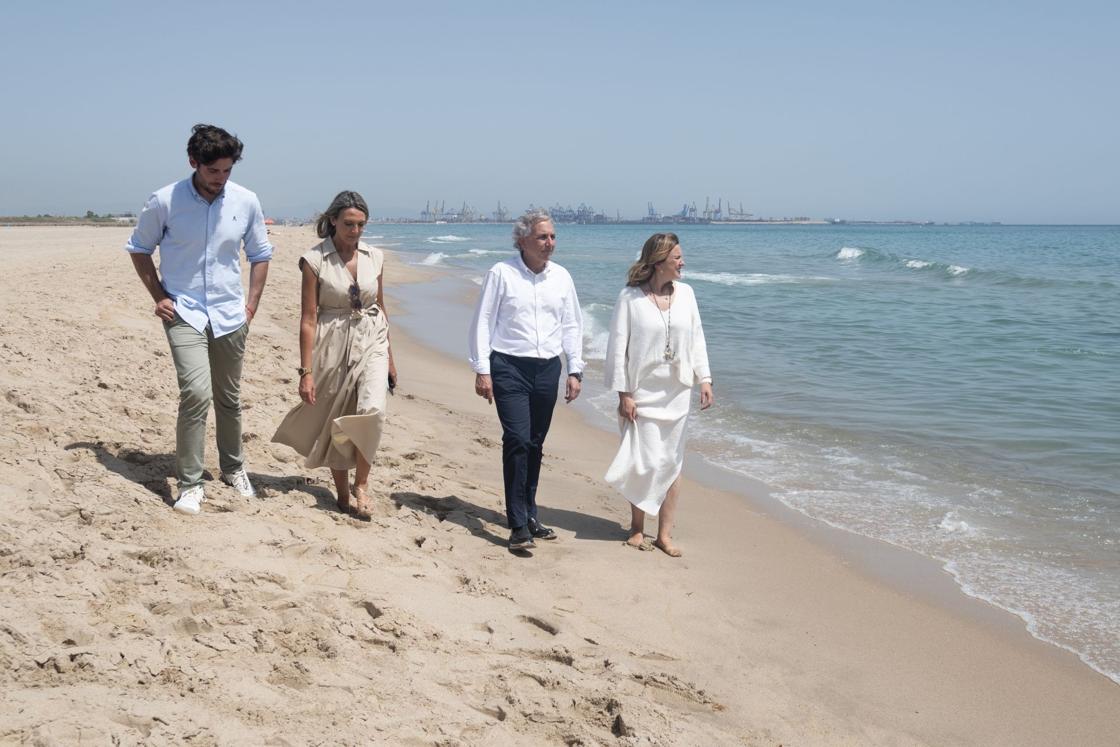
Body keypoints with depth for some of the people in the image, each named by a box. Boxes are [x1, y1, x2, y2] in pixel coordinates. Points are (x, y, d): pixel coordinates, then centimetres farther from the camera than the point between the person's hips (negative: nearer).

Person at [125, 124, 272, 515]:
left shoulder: (246, 202, -1)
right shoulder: (165, 201, -9)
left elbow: (260, 254, 12)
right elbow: (139, 249, 6)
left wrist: (251, 303, 5)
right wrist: (158, 296, -2)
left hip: (230, 315, 3)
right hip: (184, 313, -3)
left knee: (229, 398, 14)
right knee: (196, 392, -17)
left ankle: (233, 468, 34)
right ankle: (189, 485, -7)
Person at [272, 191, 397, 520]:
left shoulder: (374, 257, 3)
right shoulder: (315, 259, -8)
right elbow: (308, 318, -8)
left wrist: (389, 356, 17)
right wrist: (306, 371, -11)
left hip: (372, 342, 2)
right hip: (333, 346, -2)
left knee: (372, 411, -20)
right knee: (334, 422, 8)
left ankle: (361, 483, -1)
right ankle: (342, 494, 25)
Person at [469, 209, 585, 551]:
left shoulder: (561, 276, 9)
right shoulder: (501, 273, -4)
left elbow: (572, 325, 15)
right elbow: (482, 322, -3)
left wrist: (575, 371, 10)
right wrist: (482, 370, -7)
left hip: (547, 368, 5)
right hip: (509, 367, -5)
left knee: (535, 445, 10)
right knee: (517, 440, -14)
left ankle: (528, 514, 23)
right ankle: (518, 524, -10)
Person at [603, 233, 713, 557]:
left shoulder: (685, 293, 3)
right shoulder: (630, 297, -9)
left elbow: (696, 338, 10)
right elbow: (617, 347, -8)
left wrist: (704, 379, 3)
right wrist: (624, 393, -11)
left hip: (676, 393, 4)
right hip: (642, 393, -4)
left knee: (671, 463, 7)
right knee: (645, 462, -2)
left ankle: (664, 534, 16)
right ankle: (637, 527, 19)